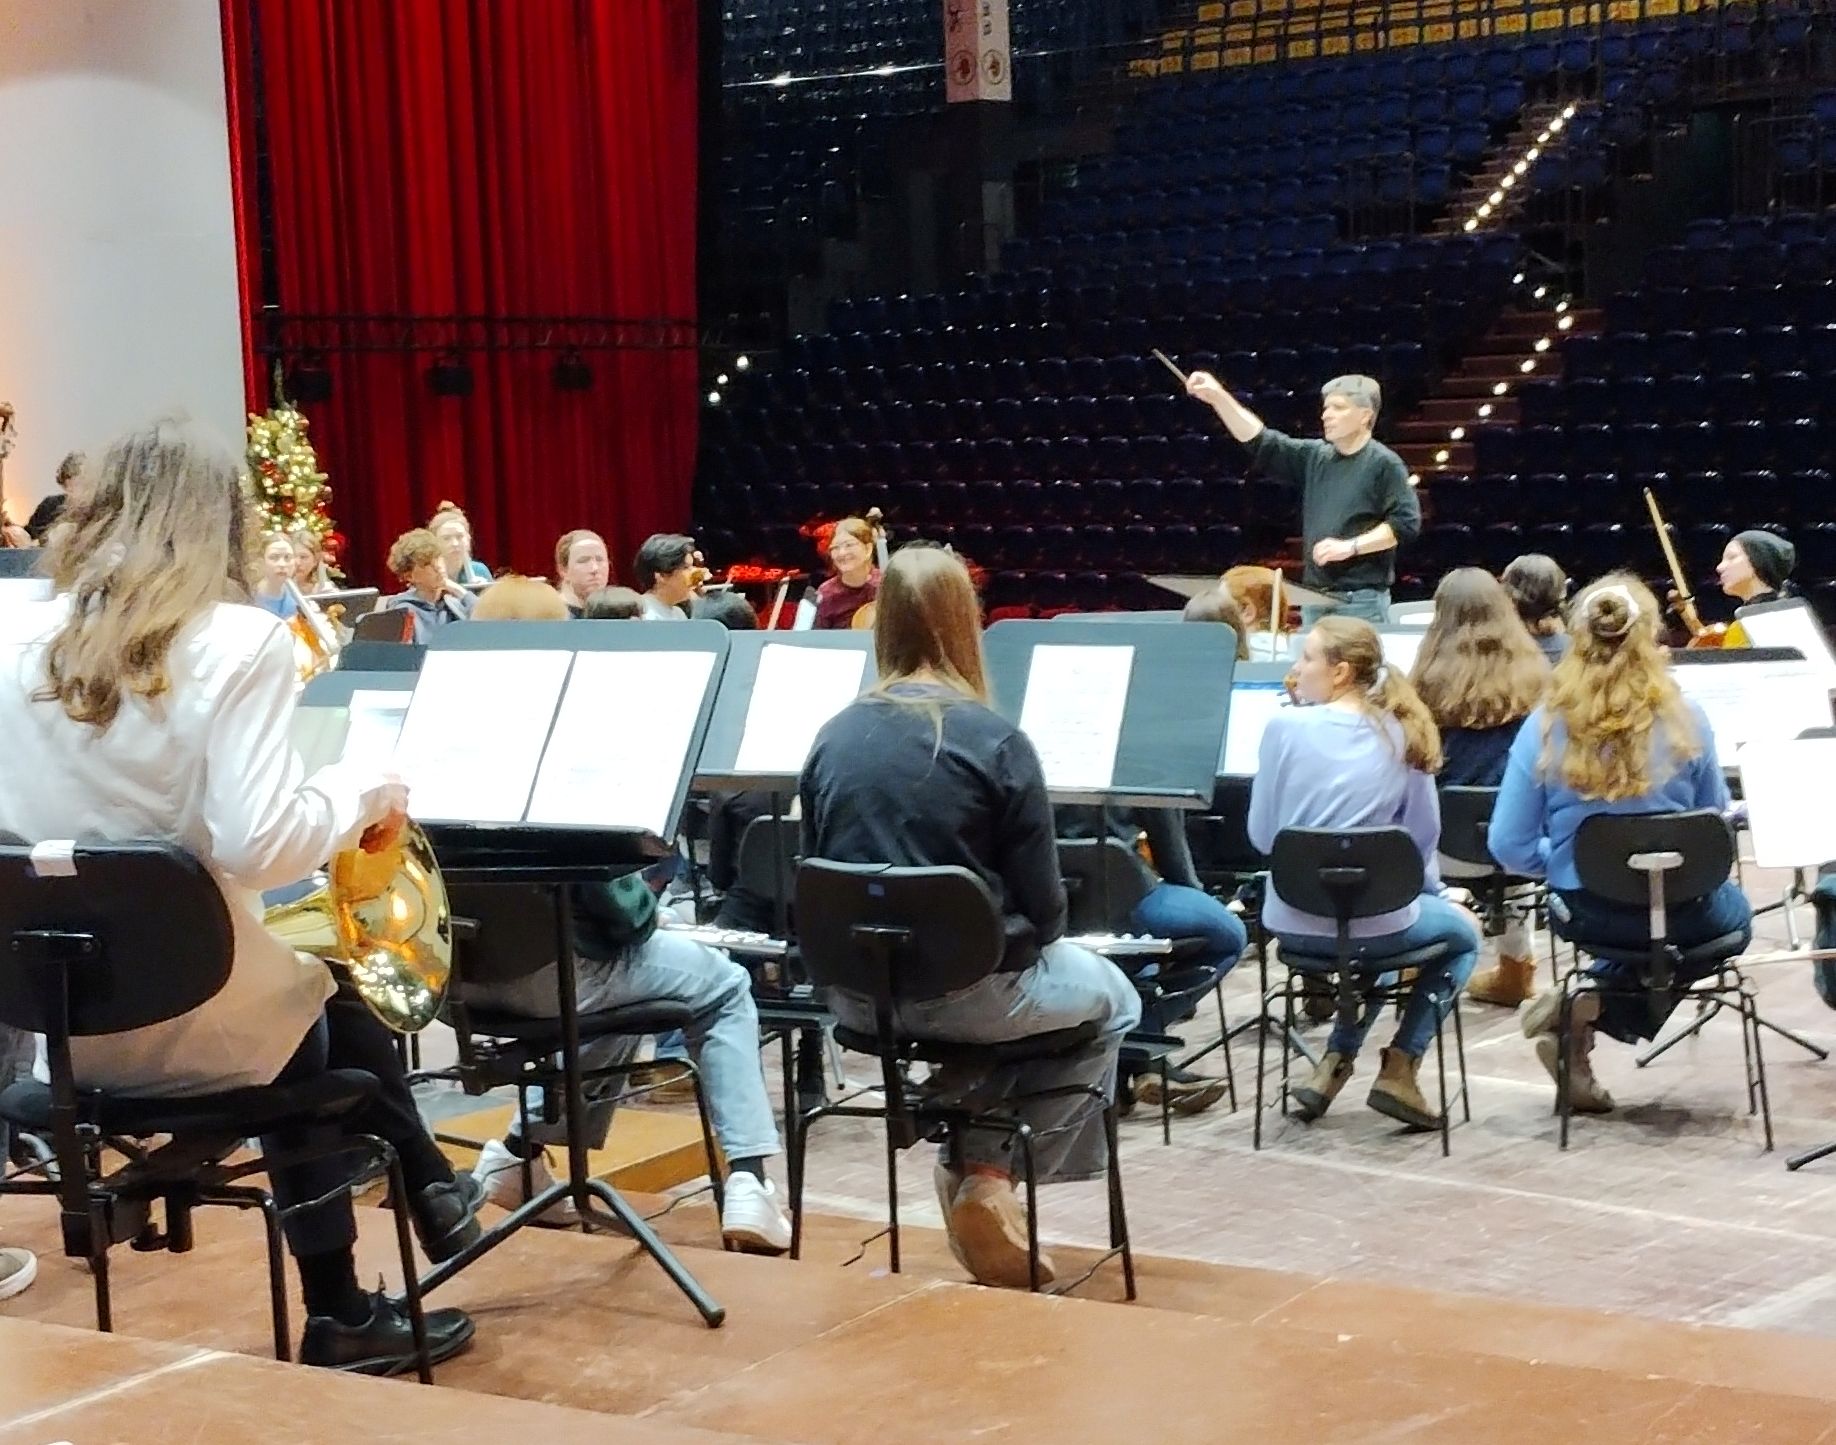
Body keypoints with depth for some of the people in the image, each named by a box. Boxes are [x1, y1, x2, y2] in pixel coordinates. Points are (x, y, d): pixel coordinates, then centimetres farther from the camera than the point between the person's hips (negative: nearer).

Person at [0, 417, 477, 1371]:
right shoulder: (236, 642, -14)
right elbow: (259, 847, -23)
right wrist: (361, 793, -4)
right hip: (188, 1018, -5)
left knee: (310, 1014, 29)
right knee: (336, 1005, 29)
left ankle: (339, 1316, 35)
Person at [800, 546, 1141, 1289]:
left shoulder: (833, 737, 0)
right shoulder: (994, 740, -13)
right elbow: (1043, 907, -10)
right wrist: (1026, 944, 11)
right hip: (966, 989, -5)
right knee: (1111, 997, 25)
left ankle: (972, 1164, 24)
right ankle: (993, 1175, 17)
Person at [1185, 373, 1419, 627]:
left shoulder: (1384, 464, -5)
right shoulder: (1315, 457, 13)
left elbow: (1406, 523, -11)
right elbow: (1261, 442, 10)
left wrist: (1350, 546, -15)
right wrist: (1219, 398, 0)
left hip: (1363, 601, -6)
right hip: (1314, 597, 6)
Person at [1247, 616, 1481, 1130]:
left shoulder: (1286, 727, -8)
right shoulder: (1401, 735, -5)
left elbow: (1261, 834, -3)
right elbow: (1423, 835, 3)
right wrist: (1432, 890, 22)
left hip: (1295, 922, 2)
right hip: (1373, 922, -2)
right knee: (1463, 932, 29)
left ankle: (1335, 1063, 26)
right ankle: (1398, 1070, 15)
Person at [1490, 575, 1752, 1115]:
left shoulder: (1546, 726, -12)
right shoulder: (1684, 720, -14)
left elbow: (1511, 848, -10)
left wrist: (1568, 861, 9)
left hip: (1585, 914, 4)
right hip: (1677, 910, -4)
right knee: (1734, 910, 32)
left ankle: (1590, 1002, 13)